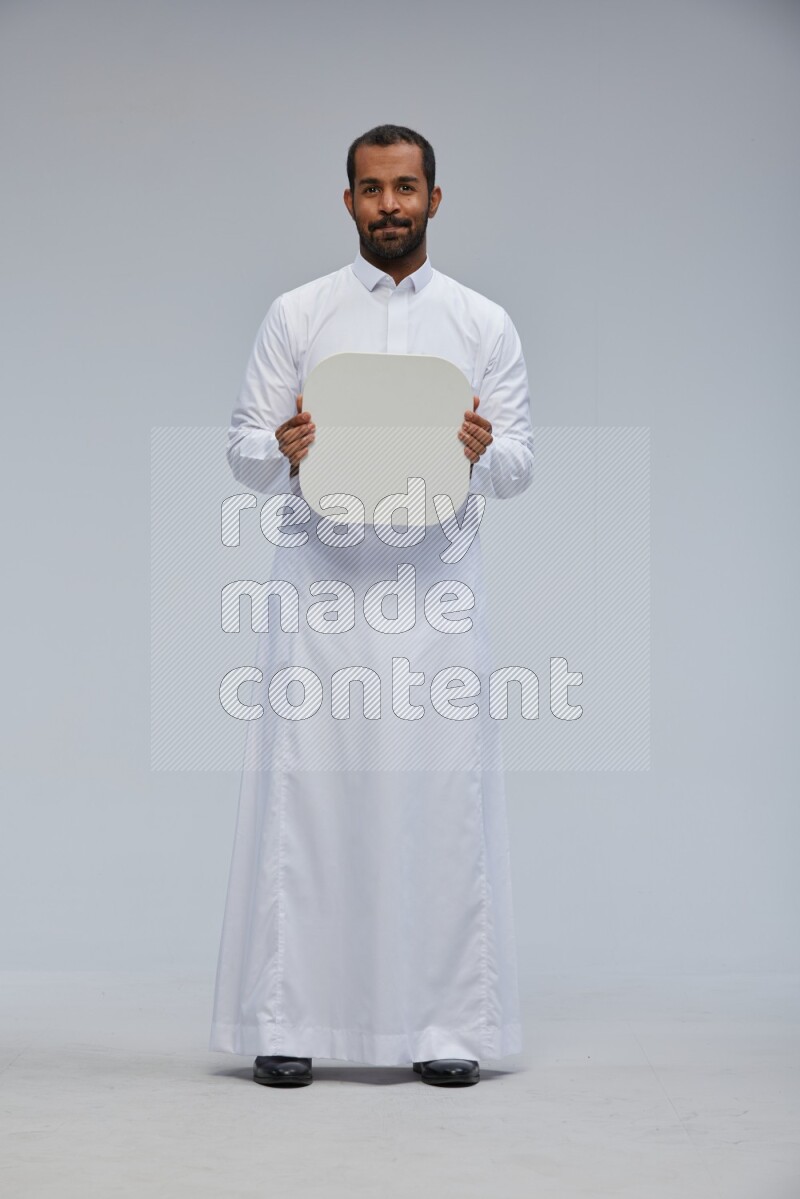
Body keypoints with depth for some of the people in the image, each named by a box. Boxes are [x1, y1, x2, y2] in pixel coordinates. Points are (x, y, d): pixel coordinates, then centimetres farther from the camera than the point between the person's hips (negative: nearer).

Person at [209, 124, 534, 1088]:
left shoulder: (484, 323, 9)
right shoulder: (296, 315, 8)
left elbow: (520, 464, 7)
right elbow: (243, 447, 5)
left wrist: (482, 454, -16)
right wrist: (284, 452, -17)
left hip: (436, 578, 1)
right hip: (321, 572, 0)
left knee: (441, 795, 1)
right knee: (304, 793, -1)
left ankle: (445, 1024, 10)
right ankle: (287, 1020, 8)